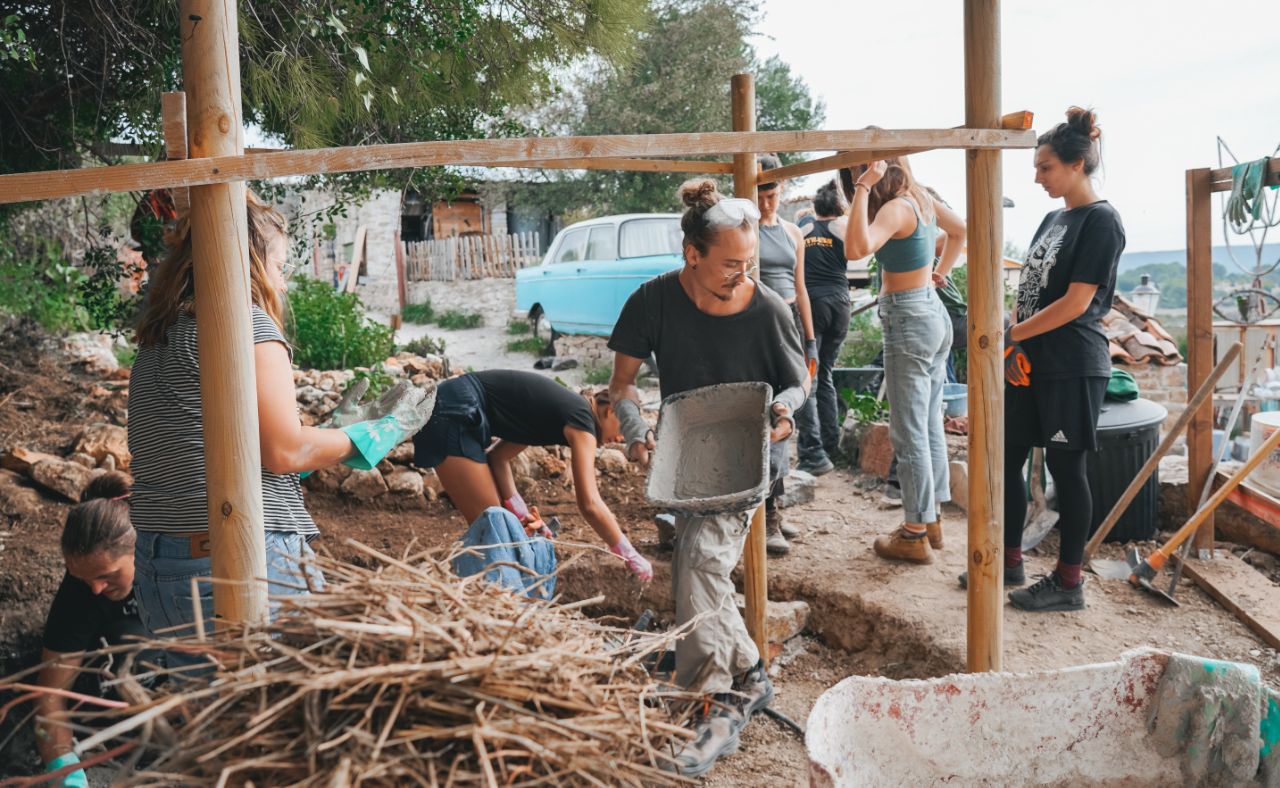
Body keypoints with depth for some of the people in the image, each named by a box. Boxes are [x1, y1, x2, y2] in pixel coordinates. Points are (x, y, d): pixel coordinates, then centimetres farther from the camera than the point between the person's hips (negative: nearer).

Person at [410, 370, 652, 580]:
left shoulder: (562, 408, 16)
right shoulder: (581, 418, -10)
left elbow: (498, 456, 14)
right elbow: (590, 505, -19)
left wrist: (521, 513, 6)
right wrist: (630, 556, -11)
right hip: (453, 415, -10)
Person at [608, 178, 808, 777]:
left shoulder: (767, 309, -16)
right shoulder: (655, 301, -13)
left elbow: (798, 379, -1)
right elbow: (623, 381, -4)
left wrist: (785, 407, -23)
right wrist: (635, 430, -23)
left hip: (744, 454, -4)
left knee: (700, 554, -22)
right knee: (697, 568, 13)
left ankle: (721, 703, -10)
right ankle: (750, 677, 33)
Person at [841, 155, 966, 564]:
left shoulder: (896, 208, -20)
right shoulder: (921, 199, 7)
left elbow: (856, 248, -37)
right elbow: (960, 230, 25)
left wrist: (863, 188, -32)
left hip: (909, 321, -9)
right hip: (934, 312, 9)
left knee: (908, 432, -2)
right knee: (930, 425, 15)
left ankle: (915, 536, 6)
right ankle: (932, 520, 26)